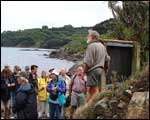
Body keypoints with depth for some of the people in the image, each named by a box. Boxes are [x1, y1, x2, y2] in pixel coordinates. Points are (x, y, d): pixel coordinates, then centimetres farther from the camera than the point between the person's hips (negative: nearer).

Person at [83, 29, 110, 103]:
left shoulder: (91, 46, -11)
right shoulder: (102, 46, 16)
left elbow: (88, 61, -16)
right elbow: (107, 59, 20)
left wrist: (84, 71, -8)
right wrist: (106, 68, 29)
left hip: (93, 70, -9)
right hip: (101, 70, 9)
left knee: (93, 90, -11)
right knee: (100, 89, 10)